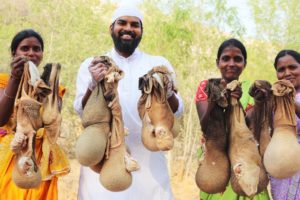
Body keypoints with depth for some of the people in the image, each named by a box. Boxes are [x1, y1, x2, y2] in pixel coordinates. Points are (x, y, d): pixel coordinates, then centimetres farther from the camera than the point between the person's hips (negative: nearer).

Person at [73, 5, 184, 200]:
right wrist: (93, 85, -22)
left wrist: (168, 92, -21)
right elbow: (81, 110, -2)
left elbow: (178, 111, 1)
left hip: (148, 159, 1)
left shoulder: (159, 64, 7)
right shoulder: (91, 65, 7)